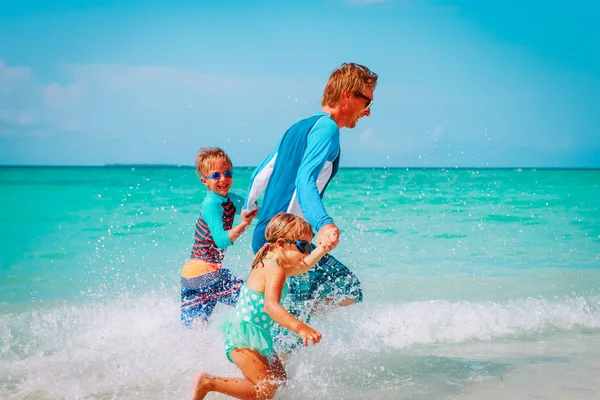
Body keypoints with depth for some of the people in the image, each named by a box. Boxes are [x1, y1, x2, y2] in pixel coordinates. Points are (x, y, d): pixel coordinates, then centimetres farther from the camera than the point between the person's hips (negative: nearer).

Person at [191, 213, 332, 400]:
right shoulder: (276, 271, -22)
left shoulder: (268, 264, 10)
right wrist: (299, 327, -52)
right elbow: (271, 306, -39)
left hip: (256, 335, 11)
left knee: (279, 379, 18)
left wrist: (322, 249, 15)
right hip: (243, 336, -11)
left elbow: (302, 266, 30)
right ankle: (207, 382, -10)